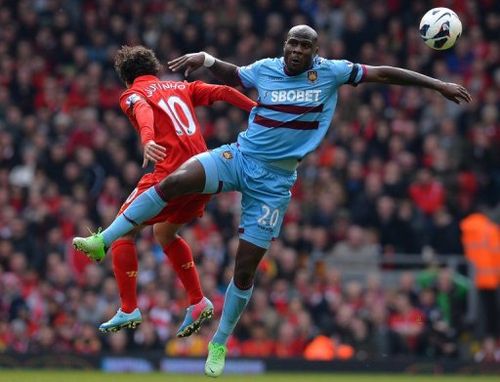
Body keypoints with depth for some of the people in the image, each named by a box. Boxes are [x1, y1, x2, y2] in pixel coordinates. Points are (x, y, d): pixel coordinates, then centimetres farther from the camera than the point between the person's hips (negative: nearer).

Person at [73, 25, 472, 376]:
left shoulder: (330, 72, -4)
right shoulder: (265, 69, 2)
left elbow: (384, 73, 1)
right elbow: (231, 75, 21)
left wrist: (439, 84, 2)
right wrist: (204, 58, 1)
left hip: (274, 181, -1)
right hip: (239, 156, 1)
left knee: (245, 267, -1)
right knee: (174, 181, -26)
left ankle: (220, 343, 17)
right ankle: (103, 241, -19)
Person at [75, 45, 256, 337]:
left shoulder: (132, 94, 6)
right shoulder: (181, 87, 22)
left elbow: (143, 110, -18)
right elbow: (223, 92, 12)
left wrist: (147, 138, -37)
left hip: (171, 175, -7)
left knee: (123, 232, 6)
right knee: (164, 232, 28)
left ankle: (129, 310, -2)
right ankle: (198, 302, 22)